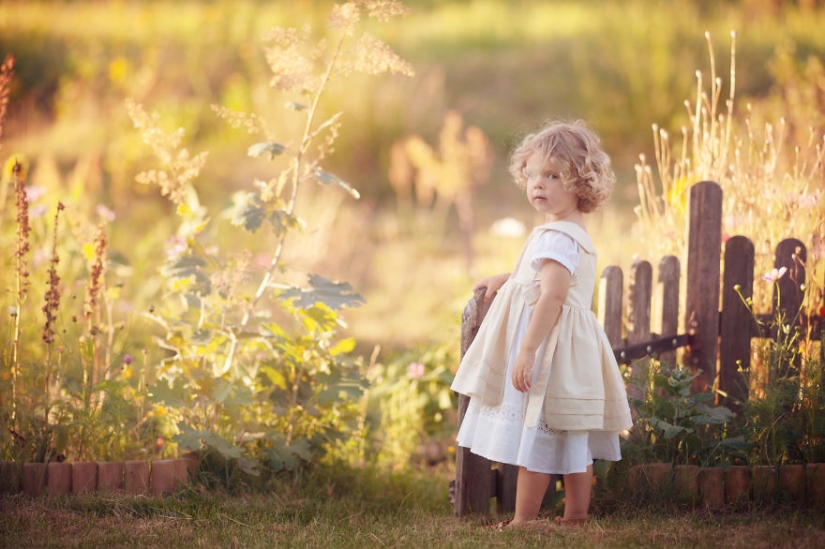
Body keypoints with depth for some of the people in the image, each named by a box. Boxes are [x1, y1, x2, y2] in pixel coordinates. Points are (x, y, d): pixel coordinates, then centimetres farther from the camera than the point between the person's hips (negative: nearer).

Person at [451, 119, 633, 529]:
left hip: (548, 343, -11)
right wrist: (504, 280, 40)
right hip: (572, 347, 11)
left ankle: (523, 520, -1)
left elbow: (552, 295, -28)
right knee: (571, 438, 14)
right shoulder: (574, 232, 15)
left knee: (533, 433, -5)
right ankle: (576, 515, 21)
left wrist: (527, 350, -30)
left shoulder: (557, 237, -19)